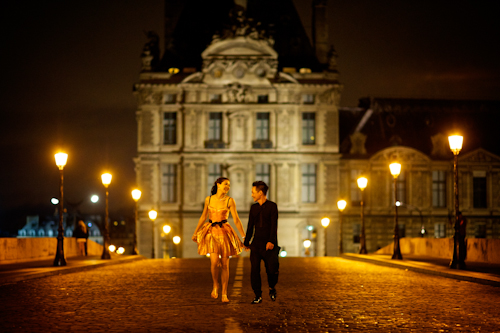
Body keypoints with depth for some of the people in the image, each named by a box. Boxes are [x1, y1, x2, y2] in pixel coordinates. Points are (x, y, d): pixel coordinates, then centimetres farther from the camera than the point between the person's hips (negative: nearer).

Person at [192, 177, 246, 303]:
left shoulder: (230, 200, -2)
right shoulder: (209, 199, 5)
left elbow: (236, 220, -3)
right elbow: (203, 217, 17)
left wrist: (245, 237, -7)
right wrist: (195, 232, 22)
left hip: (224, 232, -1)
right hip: (211, 232, 1)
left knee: (225, 265, 0)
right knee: (214, 262, -17)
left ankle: (224, 294, 10)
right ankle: (215, 285, 10)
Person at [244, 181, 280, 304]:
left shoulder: (272, 206, -2)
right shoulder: (254, 208, 13)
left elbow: (274, 225, -10)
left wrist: (271, 241, -20)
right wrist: (246, 242, 20)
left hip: (269, 245, -4)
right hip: (256, 243, 4)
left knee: (272, 270, -8)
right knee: (254, 270, -6)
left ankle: (272, 287, 22)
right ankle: (258, 296, 2)